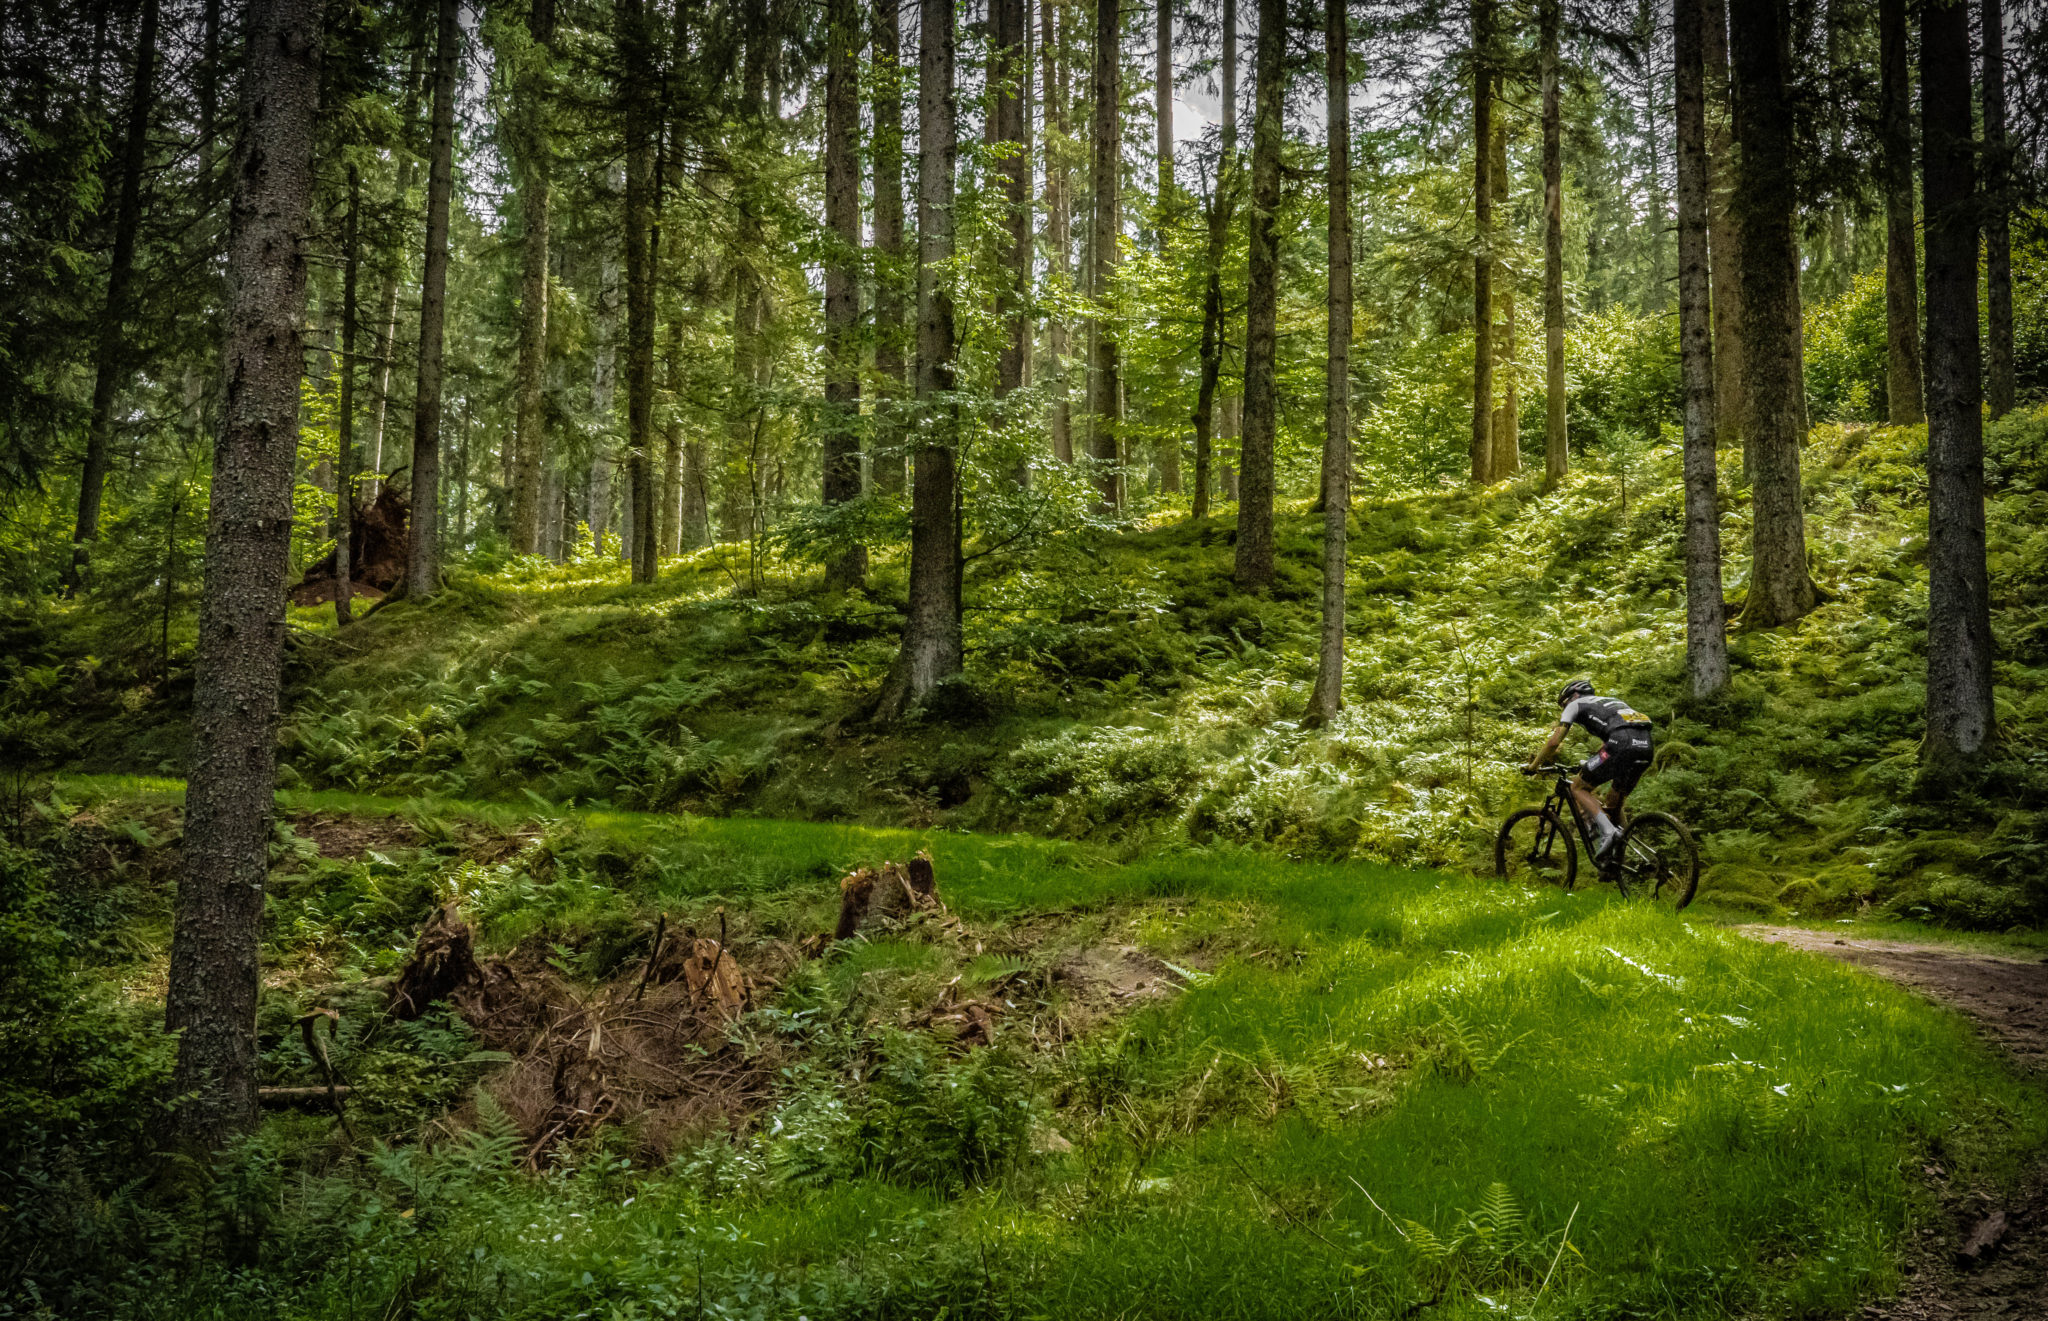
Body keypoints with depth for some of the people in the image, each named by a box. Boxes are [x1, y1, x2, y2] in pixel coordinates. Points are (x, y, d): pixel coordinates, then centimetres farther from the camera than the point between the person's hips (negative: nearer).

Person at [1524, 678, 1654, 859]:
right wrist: (1588, 765, 57)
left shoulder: (1575, 704, 19)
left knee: (1579, 787, 9)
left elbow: (1554, 742, 12)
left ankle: (1607, 830, -12)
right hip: (1645, 746, 7)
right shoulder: (1610, 701, 39)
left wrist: (1532, 766, 23)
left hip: (1620, 745, -7)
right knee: (1616, 801, 22)